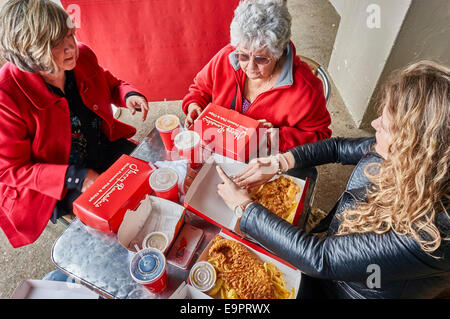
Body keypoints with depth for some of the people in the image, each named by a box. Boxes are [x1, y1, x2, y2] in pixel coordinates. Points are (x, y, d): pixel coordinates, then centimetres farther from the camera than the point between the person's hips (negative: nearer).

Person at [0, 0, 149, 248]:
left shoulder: (83, 56, -9)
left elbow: (110, 84, 13)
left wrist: (128, 95, -12)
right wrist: (76, 178, -27)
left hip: (106, 148, 6)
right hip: (58, 187, -5)